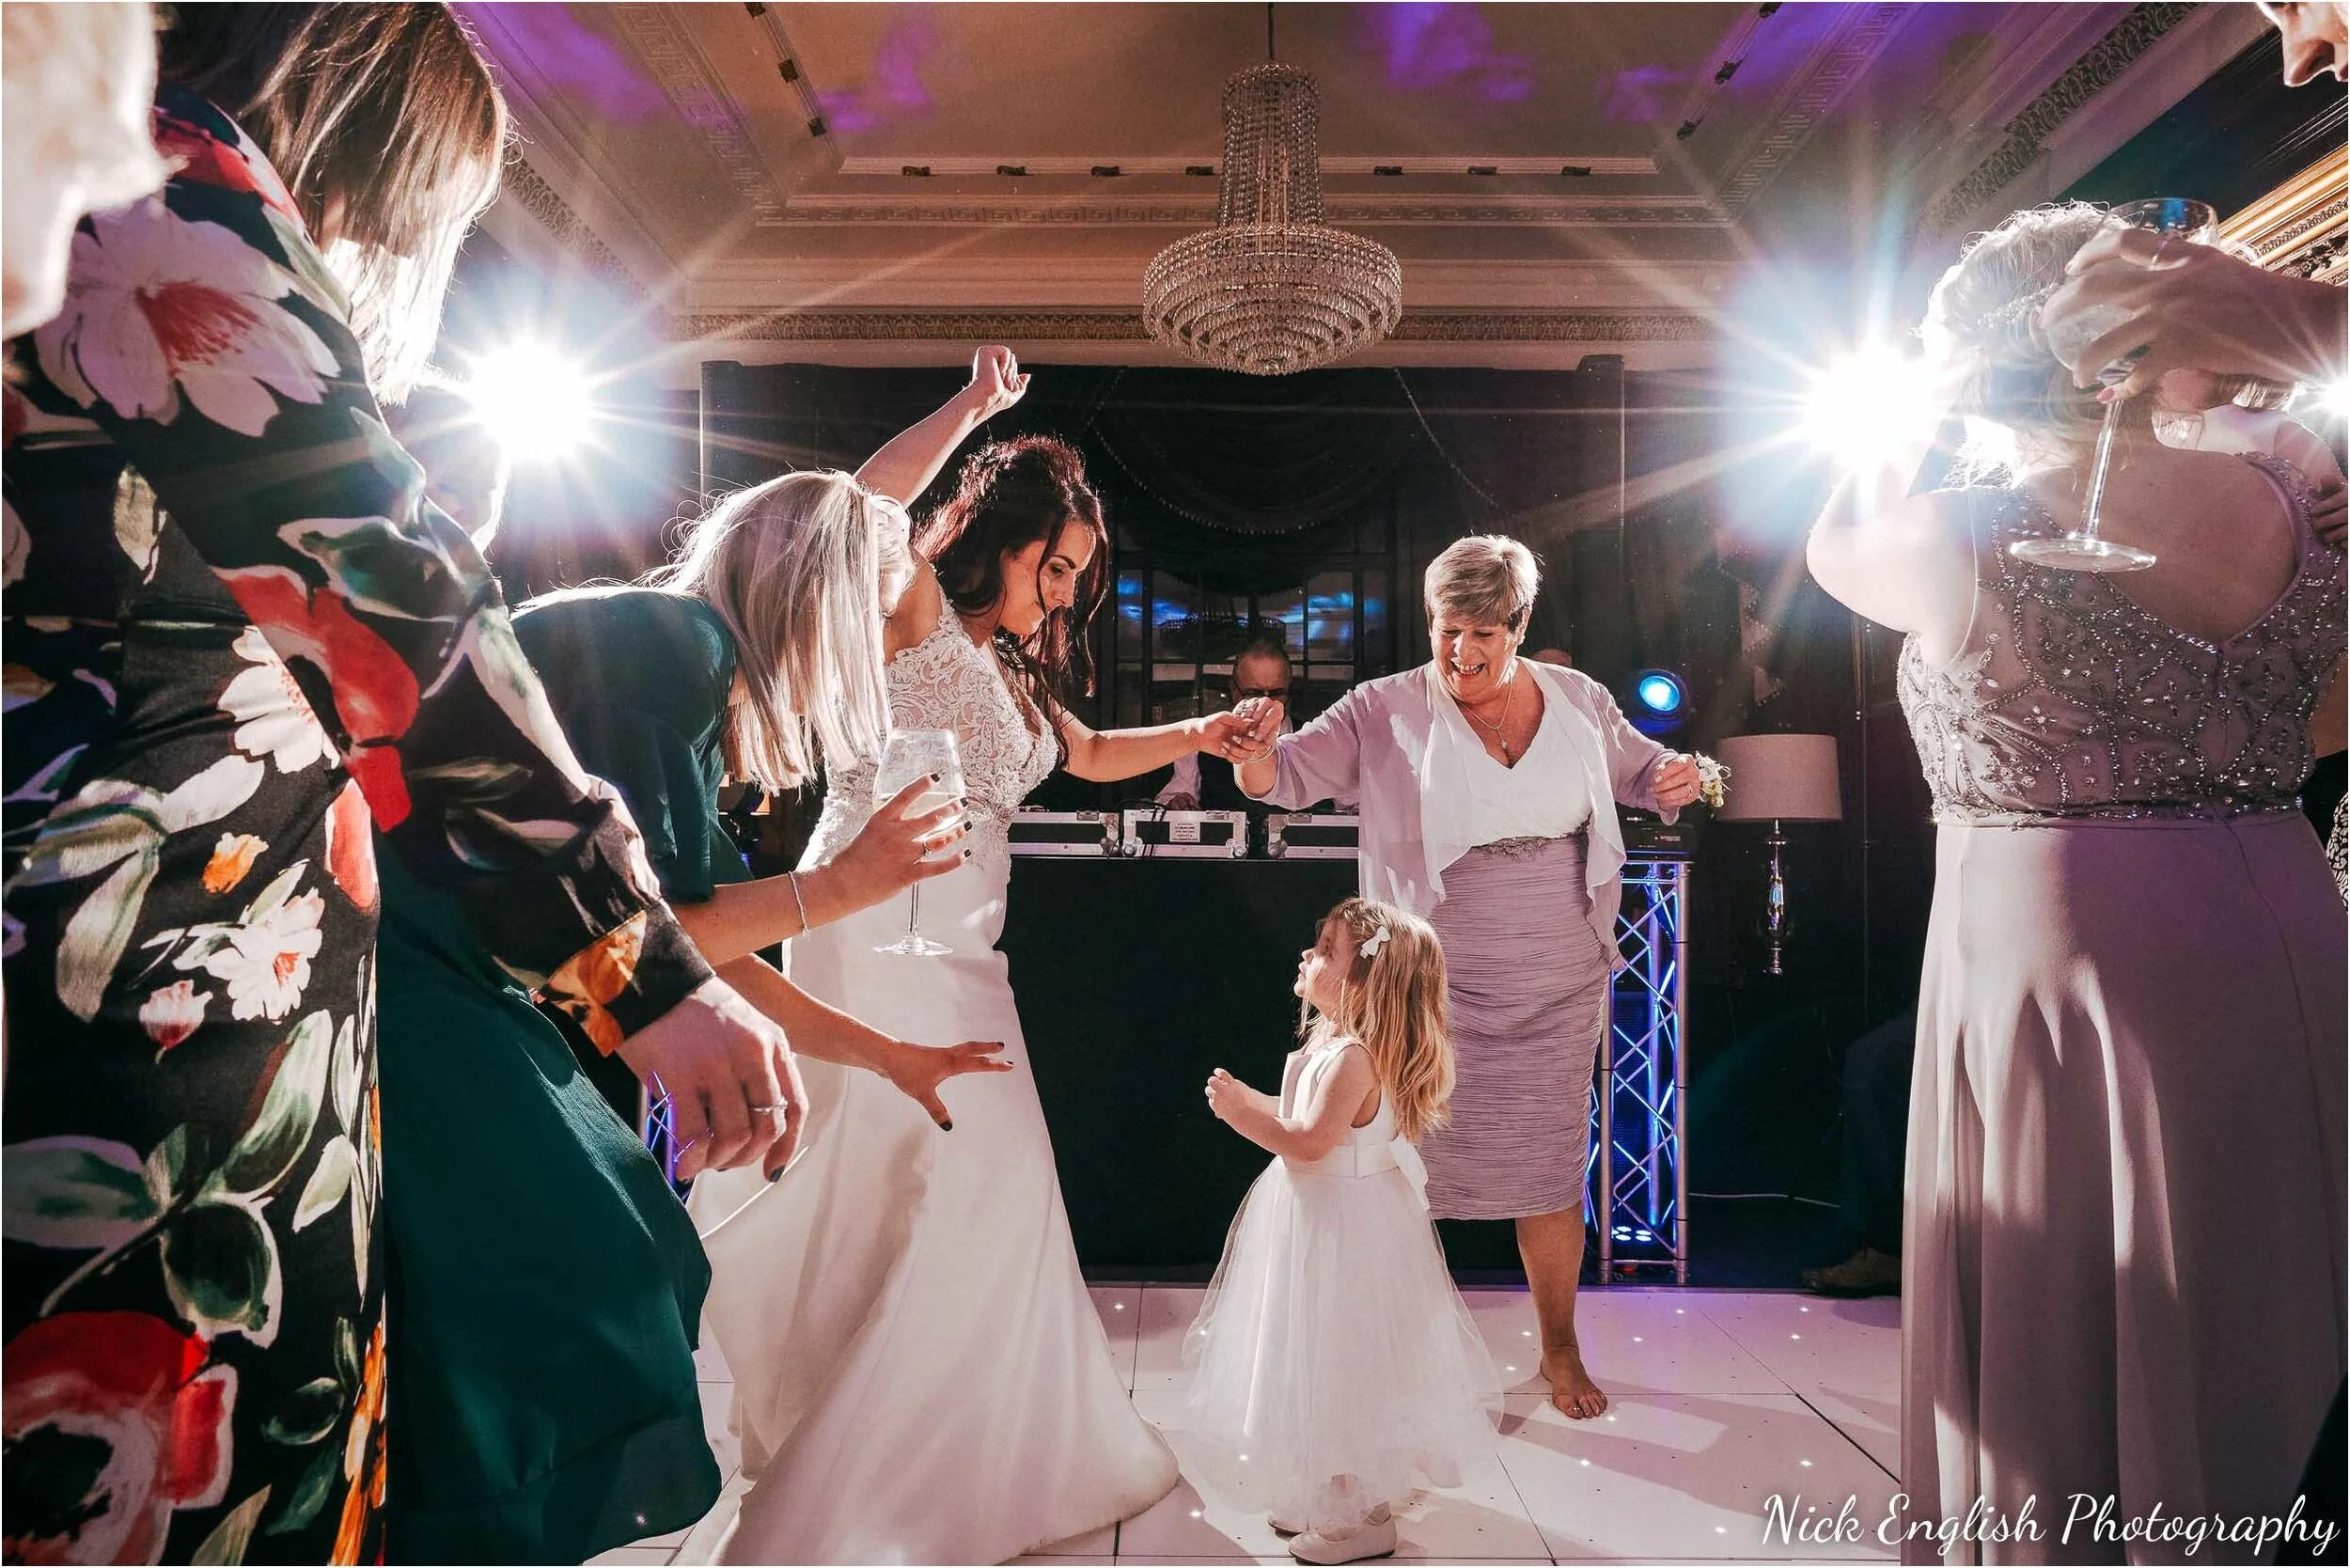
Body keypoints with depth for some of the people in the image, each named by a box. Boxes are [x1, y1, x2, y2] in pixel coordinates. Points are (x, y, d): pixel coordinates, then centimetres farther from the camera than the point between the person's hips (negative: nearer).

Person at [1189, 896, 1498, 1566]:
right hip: (1322, 1223, 11)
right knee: (1324, 1370, 21)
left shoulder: (1353, 1057, -26)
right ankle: (1329, 1495, 37)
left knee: (1344, 1371, 3)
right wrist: (1246, 1098, 6)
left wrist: (1239, 1110, -23)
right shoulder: (1332, 1044, 6)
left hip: (1345, 1234, -11)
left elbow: (1309, 1141, -30)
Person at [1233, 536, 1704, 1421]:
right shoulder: (1387, 712, -5)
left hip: (1557, 991, 3)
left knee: (1551, 1170, 13)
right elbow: (1287, 776, -10)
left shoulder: (1577, 700, 4)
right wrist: (1255, 750, -33)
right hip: (1434, 991, -2)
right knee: (1412, 1168, 5)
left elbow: (1639, 773, 18)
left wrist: (1675, 780, -6)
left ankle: (1560, 1350, 34)